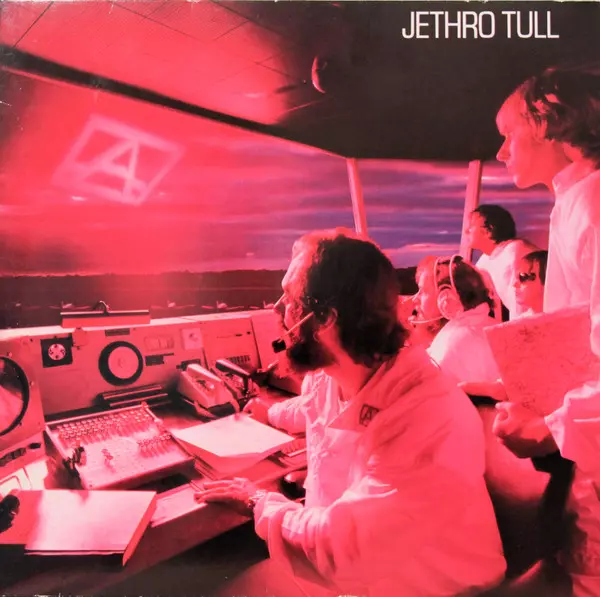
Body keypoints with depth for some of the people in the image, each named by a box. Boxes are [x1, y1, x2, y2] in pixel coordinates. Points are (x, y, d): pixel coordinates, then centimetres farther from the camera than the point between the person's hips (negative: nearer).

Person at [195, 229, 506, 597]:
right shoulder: (328, 373, -10)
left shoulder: (427, 422, -35)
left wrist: (260, 503, -12)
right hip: (349, 553, 6)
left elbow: (341, 543, -29)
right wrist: (269, 412, 35)